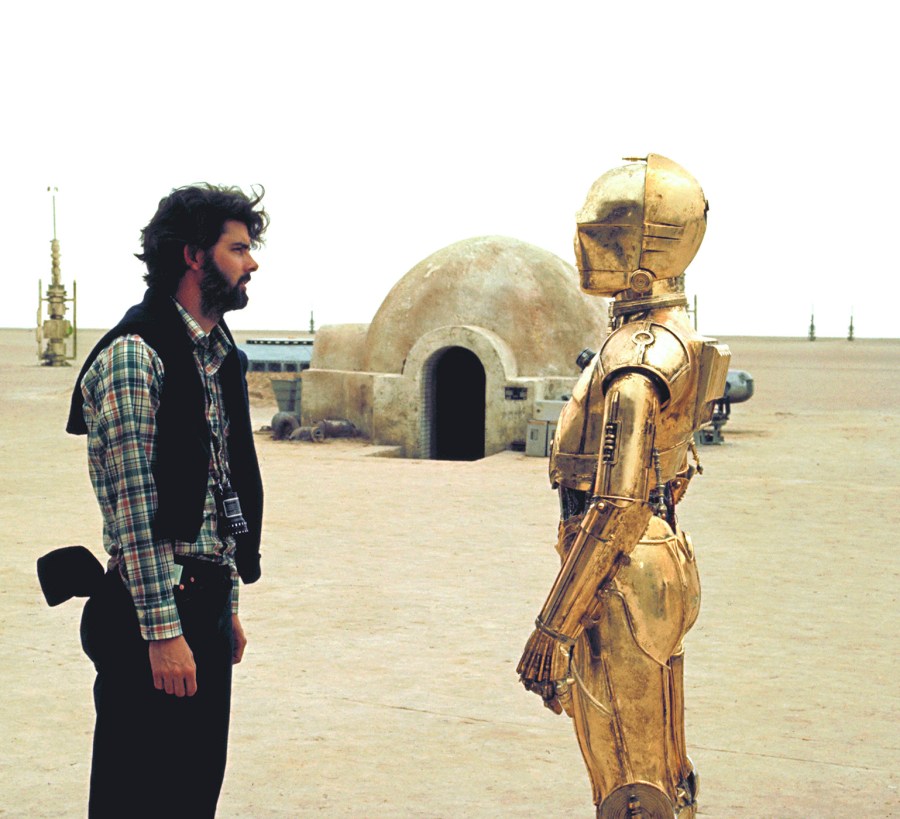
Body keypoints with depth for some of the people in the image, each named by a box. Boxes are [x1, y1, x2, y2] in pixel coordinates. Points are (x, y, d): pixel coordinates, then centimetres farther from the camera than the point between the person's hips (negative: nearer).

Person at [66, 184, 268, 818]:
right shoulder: (134, 355, -12)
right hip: (154, 606, -9)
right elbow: (134, 506, -18)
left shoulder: (217, 357, 15)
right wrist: (163, 631, -20)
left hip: (208, 602, 9)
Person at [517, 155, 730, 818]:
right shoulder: (675, 336, 11)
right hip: (661, 562, 10)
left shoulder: (637, 360, -22)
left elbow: (617, 510, -25)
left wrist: (552, 628, -21)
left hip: (623, 578, -10)